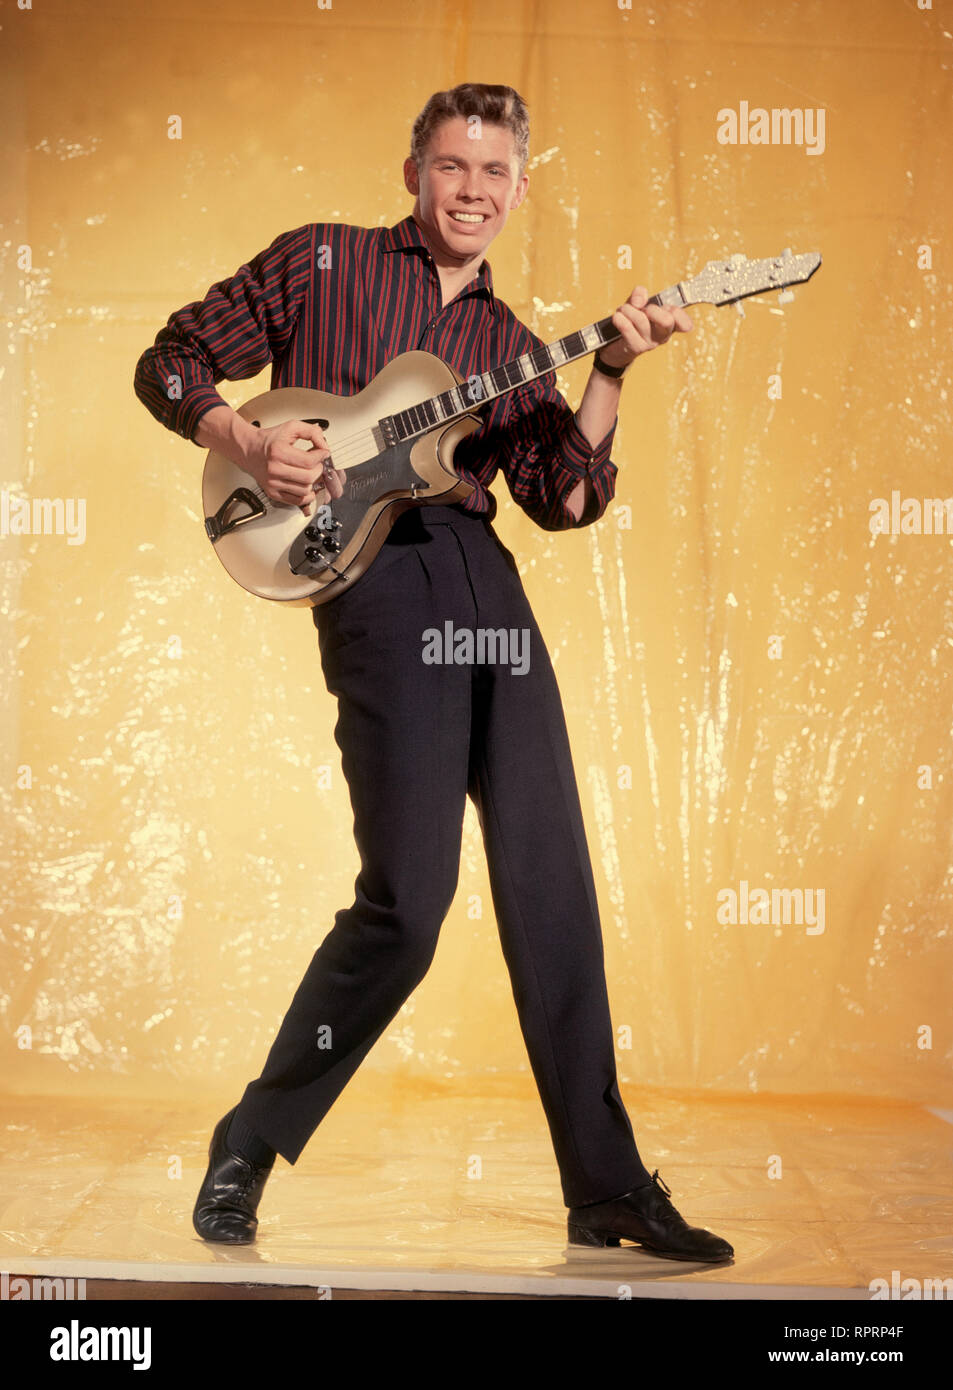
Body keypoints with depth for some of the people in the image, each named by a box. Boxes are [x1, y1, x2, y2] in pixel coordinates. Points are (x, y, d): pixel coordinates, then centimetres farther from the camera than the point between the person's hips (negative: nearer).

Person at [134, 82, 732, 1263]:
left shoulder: (509, 342, 21)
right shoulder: (323, 263, 9)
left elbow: (562, 498, 9)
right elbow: (169, 366, 9)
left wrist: (611, 370, -1)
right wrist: (247, 444, -8)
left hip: (491, 585, 6)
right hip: (380, 581, -5)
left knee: (553, 890, 3)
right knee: (406, 898, -12)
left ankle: (609, 1192, 11)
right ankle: (248, 1151, 8)